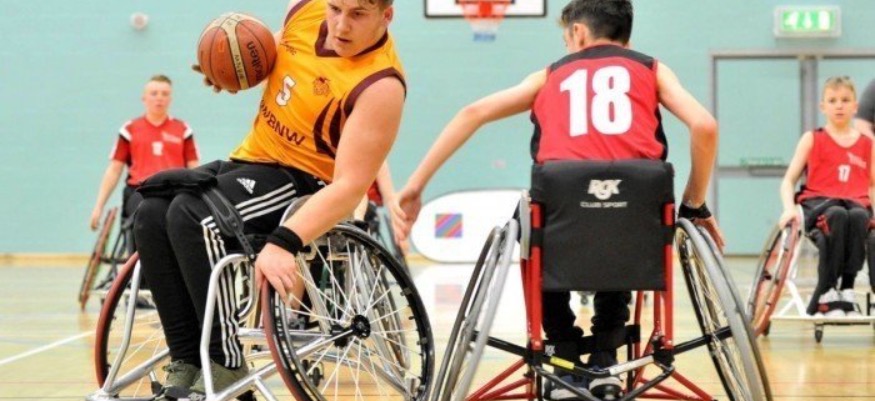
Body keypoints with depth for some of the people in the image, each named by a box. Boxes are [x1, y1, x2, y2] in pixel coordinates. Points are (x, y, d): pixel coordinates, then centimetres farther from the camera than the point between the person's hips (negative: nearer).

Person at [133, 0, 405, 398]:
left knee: (192, 215, -30)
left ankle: (225, 365, -21)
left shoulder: (380, 86, -22)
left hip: (306, 180, -8)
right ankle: (186, 362, -13)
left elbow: (350, 185, -29)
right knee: (152, 214, -14)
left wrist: (284, 242, -41)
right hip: (251, 158, 8)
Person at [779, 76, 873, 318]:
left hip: (856, 204, 2)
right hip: (818, 204, -2)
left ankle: (846, 293, -30)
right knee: (837, 215, -38)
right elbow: (789, 180, 8)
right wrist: (789, 208, -11)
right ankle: (825, 296, -33)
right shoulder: (812, 140, 12)